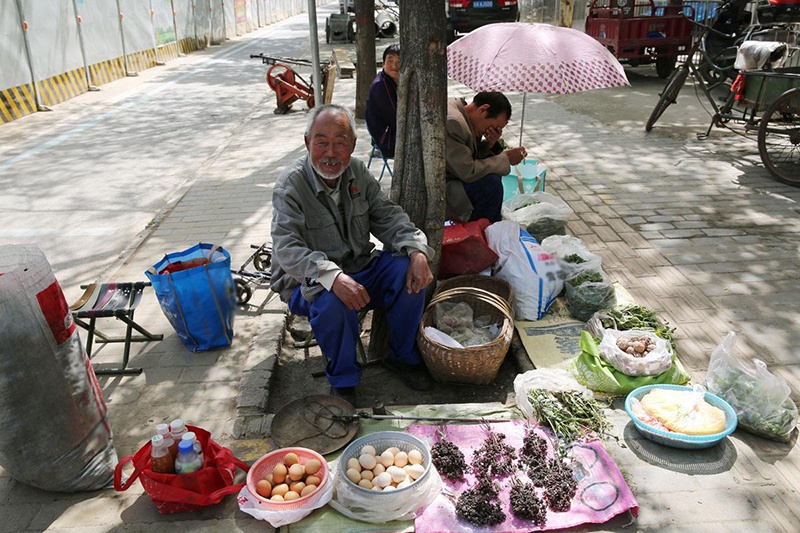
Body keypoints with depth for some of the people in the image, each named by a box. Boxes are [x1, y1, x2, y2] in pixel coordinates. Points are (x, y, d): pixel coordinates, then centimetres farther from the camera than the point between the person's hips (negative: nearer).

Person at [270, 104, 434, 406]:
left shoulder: (358, 173, 1)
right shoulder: (290, 185, -17)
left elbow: (388, 216, 0)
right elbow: (287, 249, -27)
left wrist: (417, 251, -21)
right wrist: (333, 277, -44)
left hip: (360, 270, 5)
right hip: (307, 282, -5)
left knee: (409, 268, -19)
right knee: (331, 298, -38)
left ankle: (402, 356, 2)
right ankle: (342, 378, -11)